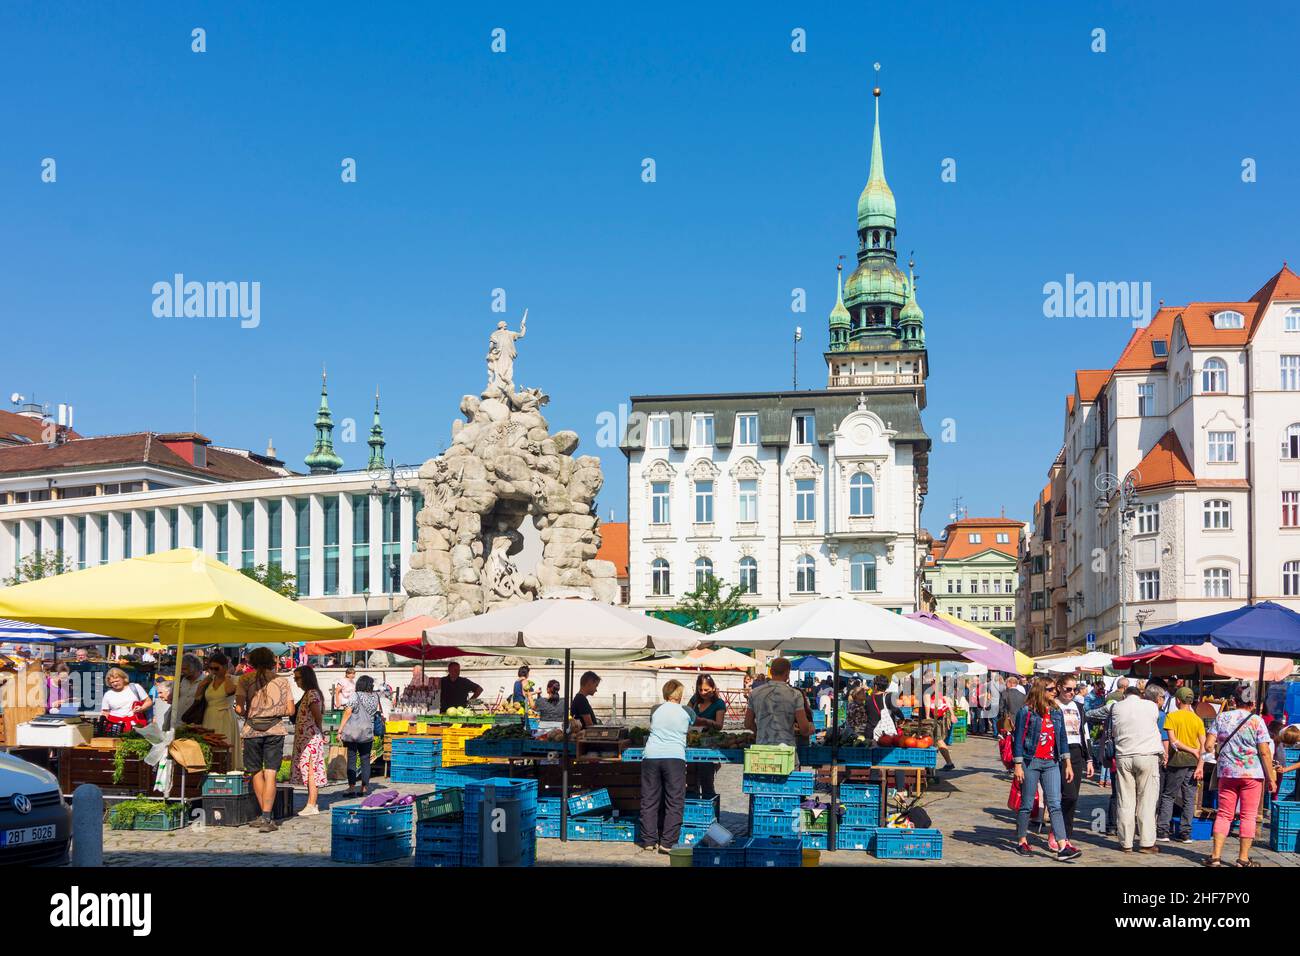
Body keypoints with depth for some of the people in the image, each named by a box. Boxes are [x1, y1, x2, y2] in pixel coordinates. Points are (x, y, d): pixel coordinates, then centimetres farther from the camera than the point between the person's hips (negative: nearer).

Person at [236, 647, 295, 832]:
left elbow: (239, 708, -8)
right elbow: (290, 710, 1)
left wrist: (248, 714, 14)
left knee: (256, 772, 16)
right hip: (275, 730, 0)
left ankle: (264, 815, 23)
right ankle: (266, 818, -12)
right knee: (270, 774, -2)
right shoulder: (281, 681, 5)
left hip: (252, 730, 0)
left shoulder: (245, 680, 2)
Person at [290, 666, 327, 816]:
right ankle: (312, 804, 17)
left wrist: (319, 730, -3)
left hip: (311, 738, -10)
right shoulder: (308, 694, 17)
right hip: (305, 739, 10)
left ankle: (312, 806, -8)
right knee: (311, 771, 12)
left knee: (310, 770, -9)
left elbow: (317, 715, -18)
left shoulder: (312, 694, -14)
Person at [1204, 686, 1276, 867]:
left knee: (1224, 814, 9)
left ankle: (1215, 856, 4)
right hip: (1252, 773, -3)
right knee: (1248, 816, 4)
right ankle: (1243, 859, 5)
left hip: (1227, 772, 3)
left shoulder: (1221, 717, 2)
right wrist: (1271, 778, -4)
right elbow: (1265, 752, -9)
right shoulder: (1257, 721, -7)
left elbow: (1208, 744, -1)